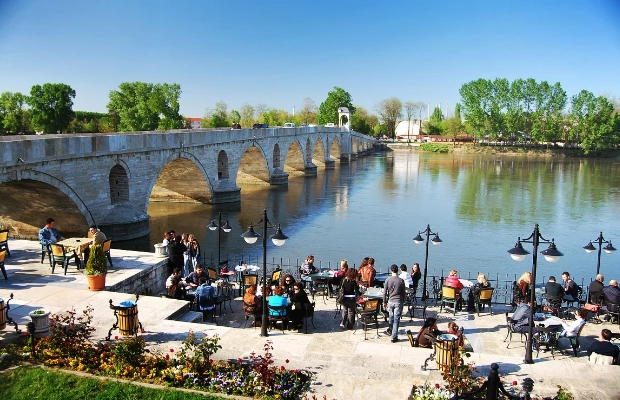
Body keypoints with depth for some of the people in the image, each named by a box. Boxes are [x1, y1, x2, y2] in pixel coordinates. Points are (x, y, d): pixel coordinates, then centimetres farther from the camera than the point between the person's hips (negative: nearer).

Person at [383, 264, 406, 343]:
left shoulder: (388, 280, -5)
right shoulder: (401, 281, -7)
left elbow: (384, 292, -2)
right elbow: (403, 293, 0)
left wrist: (384, 302, 9)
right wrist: (403, 302, 13)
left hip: (390, 301, 2)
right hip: (398, 302, -2)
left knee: (391, 317, 24)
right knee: (396, 319, 1)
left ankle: (390, 330, 43)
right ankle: (394, 337, 1)